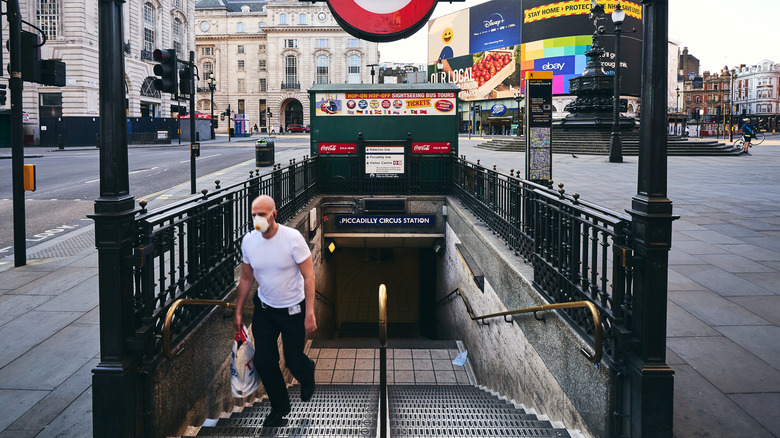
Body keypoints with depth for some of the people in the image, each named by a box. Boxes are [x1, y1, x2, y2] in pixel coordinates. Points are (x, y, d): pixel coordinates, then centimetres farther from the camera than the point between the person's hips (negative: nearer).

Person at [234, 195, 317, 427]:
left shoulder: (292, 237, -21)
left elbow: (308, 276, -17)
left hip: (293, 309, -4)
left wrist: (310, 314, -20)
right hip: (264, 309, 4)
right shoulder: (248, 240, -8)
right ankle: (280, 407, 27)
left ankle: (307, 373, 44)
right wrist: (238, 311, 9)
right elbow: (246, 278, 6)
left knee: (293, 362, 5)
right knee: (263, 361, 4)